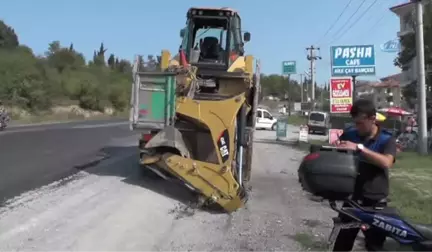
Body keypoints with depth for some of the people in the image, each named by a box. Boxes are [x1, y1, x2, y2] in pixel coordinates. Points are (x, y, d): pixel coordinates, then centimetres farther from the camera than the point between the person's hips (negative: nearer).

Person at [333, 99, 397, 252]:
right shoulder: (349, 134, 1)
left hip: (375, 202, -2)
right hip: (351, 198, 2)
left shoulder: (387, 140, -6)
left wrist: (359, 147, -33)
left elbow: (386, 162, -25)